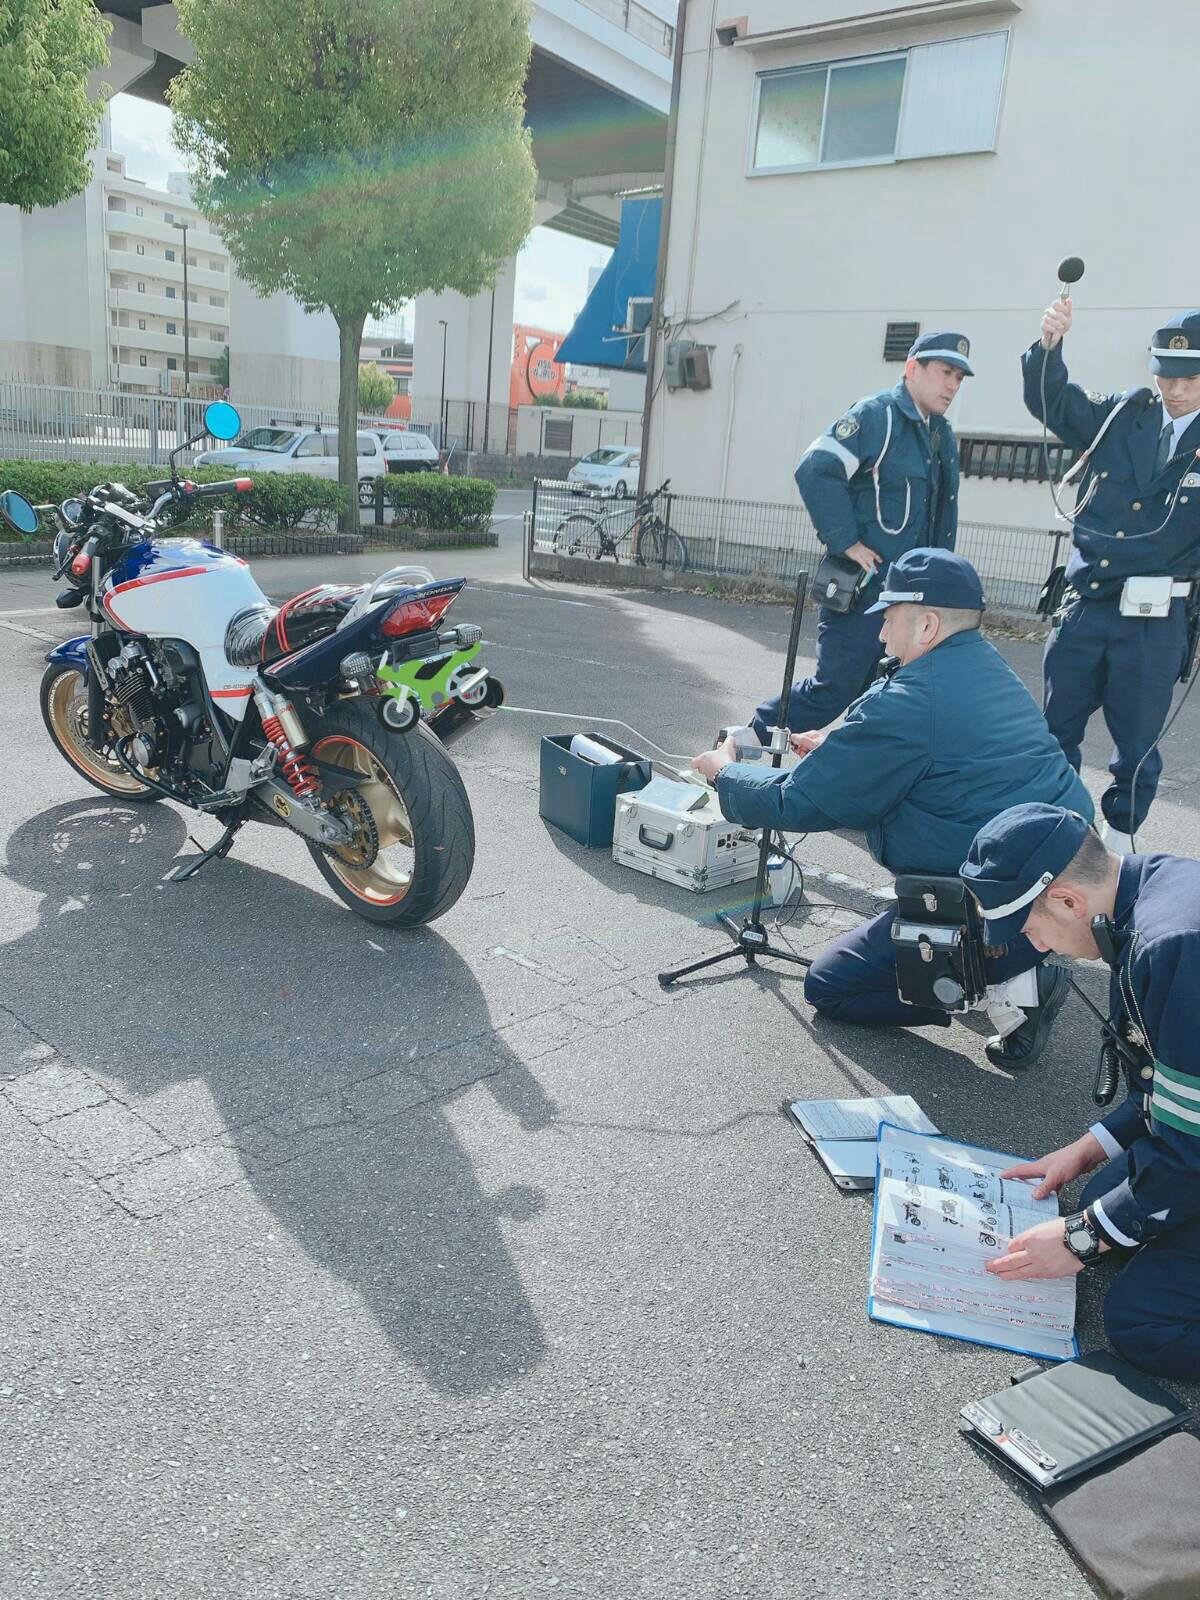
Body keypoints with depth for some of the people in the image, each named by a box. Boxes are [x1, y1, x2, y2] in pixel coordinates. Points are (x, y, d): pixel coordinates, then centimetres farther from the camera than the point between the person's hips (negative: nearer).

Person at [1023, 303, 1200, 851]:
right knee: (1056, 729, 11)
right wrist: (1049, 345, -15)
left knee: (1136, 740, 9)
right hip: (1084, 605, 2)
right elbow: (1051, 400, 2)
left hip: (1154, 622, -2)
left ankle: (1119, 837, 27)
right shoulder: (1122, 416, 4)